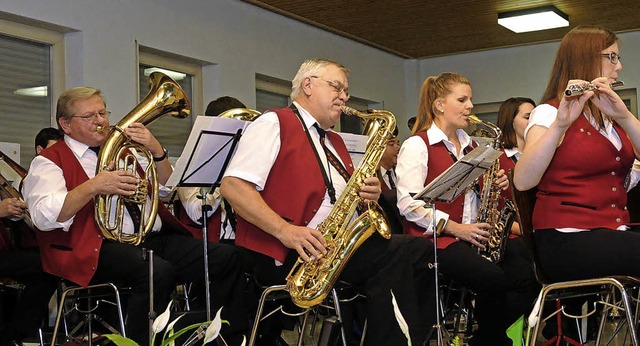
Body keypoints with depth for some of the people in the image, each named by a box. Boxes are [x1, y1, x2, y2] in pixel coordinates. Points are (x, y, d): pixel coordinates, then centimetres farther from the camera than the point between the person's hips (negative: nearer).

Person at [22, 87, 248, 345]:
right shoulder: (50, 161, 8)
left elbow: (166, 190, 23)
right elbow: (44, 217, -10)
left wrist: (157, 151, 6)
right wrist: (93, 186, -22)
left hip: (155, 237, 7)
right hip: (103, 246, -6)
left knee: (227, 258, -12)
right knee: (157, 271, -37)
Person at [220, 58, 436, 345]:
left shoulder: (335, 142, 26)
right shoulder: (274, 123, 1)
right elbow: (232, 186, -12)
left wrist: (368, 195, 3)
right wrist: (284, 229, -23)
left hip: (337, 245, 8)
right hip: (284, 256, -8)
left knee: (419, 251, -15)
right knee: (400, 254, -25)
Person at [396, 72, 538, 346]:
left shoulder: (471, 146, 20)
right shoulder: (417, 145, -4)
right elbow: (408, 204, -14)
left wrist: (495, 186, 1)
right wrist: (455, 227, -17)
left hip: (472, 236, 7)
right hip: (435, 239, -7)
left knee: (526, 277, -14)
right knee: (495, 279, -29)